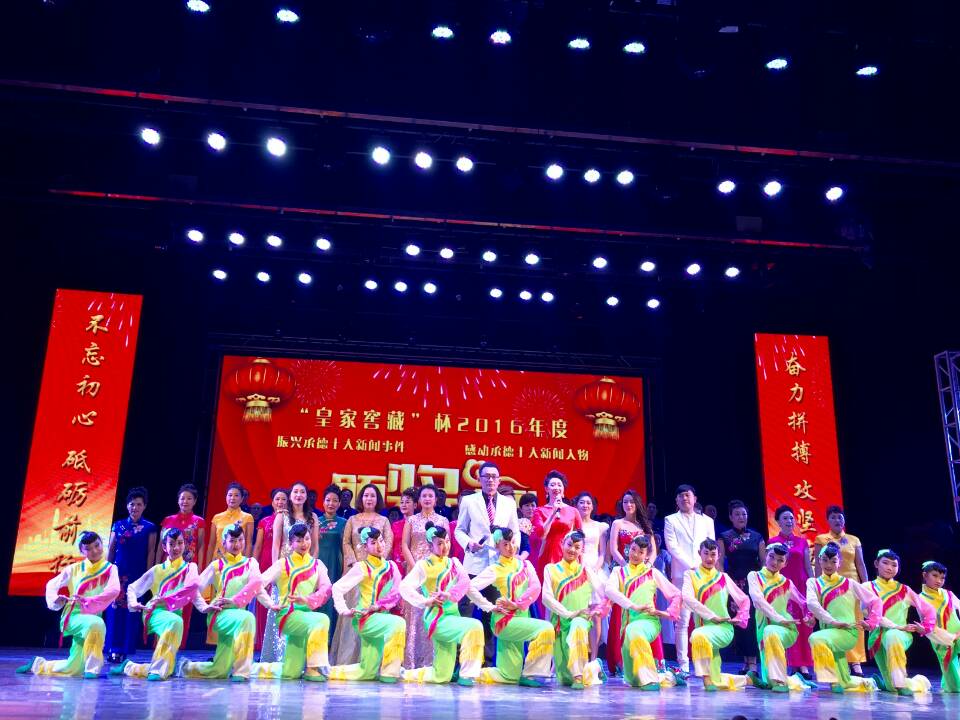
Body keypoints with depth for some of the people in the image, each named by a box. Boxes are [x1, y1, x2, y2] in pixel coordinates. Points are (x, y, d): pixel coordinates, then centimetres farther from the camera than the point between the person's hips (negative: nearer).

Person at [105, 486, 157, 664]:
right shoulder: (118, 525, 9)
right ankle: (113, 649, 8)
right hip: (118, 573, 2)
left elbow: (151, 552, 1)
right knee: (115, 610, 1)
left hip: (138, 574, -2)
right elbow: (110, 550, 10)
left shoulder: (149, 527, 3)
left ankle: (125, 650, 7)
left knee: (132, 612, 0)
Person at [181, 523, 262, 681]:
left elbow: (257, 583, -10)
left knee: (219, 672, 5)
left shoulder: (250, 563, 10)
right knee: (247, 618, -37)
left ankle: (188, 667, 34)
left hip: (238, 613, 3)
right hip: (219, 614, -3)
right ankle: (241, 670, -29)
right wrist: (204, 607, -13)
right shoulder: (217, 565, 7)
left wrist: (234, 600, -22)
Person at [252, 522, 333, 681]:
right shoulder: (283, 564, 1)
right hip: (288, 614, -4)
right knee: (322, 621, -32)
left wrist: (307, 599, -23)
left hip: (307, 614, 4)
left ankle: (253, 668, 27)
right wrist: (271, 604, -16)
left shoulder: (317, 565, 10)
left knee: (290, 673, 5)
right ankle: (313, 669, -18)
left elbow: (326, 589, -6)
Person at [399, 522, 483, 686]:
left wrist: (448, 595, -23)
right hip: (436, 618, -6)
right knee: (474, 627, -30)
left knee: (442, 676, 8)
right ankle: (466, 675, -19)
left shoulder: (453, 563, 11)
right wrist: (426, 601, -20)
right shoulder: (423, 565, -2)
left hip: (453, 616, 6)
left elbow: (465, 581, -8)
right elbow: (404, 587, -14)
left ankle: (406, 674, 31)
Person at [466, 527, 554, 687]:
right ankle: (529, 674, -13)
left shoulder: (524, 564, 11)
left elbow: (535, 587, -4)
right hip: (504, 621, -6)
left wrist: (516, 604, -17)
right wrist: (490, 607, -15)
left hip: (521, 618, 6)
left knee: (509, 676, 5)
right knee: (545, 629, -25)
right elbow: (471, 587, -13)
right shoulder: (495, 569, -3)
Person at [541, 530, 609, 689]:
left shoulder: (587, 570, 11)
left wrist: (597, 610, -15)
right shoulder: (551, 569, 9)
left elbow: (603, 595, 5)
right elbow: (547, 597, -3)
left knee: (577, 627, -39)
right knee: (565, 679, -2)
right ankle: (593, 667, 28)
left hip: (582, 620, -1)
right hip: (560, 623, 1)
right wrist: (569, 614, -13)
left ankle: (579, 676, -28)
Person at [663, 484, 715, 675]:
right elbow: (672, 546, -1)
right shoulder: (671, 520, 10)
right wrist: (691, 566, -9)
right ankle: (683, 665, -3)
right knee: (682, 622, -6)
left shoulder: (707, 521, 18)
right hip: (682, 575, -2)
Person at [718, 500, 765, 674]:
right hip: (734, 584, 0)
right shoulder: (725, 537, 6)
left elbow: (764, 562, 10)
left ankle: (752, 662, -9)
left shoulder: (757, 537, 10)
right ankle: (746, 661, 10)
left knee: (752, 621, -11)